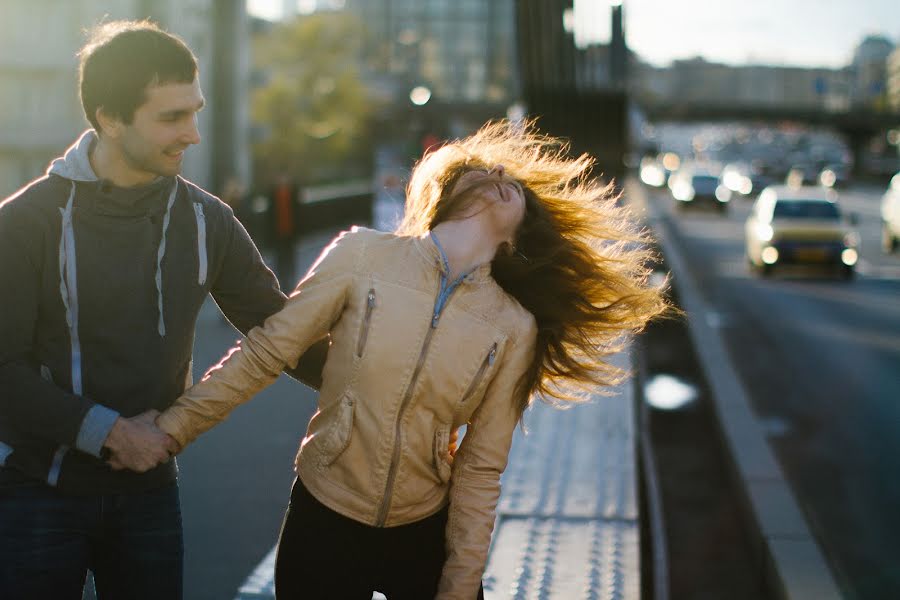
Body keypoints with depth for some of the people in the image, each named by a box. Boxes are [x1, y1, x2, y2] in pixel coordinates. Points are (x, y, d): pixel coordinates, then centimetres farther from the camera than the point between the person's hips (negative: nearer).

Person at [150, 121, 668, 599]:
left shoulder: (514, 328, -7)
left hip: (426, 536, 1)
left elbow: (480, 469, -3)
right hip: (323, 525, -1)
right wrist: (170, 429, -6)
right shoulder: (361, 255, -11)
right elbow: (264, 354, -5)